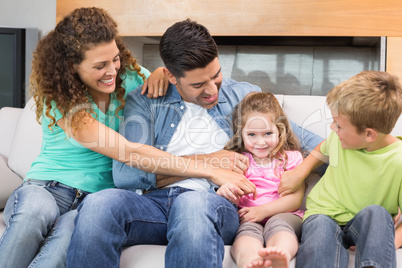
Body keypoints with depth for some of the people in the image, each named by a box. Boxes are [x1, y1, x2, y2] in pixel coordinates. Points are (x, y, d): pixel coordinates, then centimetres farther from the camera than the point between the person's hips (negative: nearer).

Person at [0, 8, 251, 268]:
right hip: (46, 188, -2)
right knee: (33, 213, -41)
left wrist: (163, 72, -9)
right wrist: (211, 172, -27)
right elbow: (130, 153, -24)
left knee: (73, 227, -37)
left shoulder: (128, 76, 2)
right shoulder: (61, 101, -15)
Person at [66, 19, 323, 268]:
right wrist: (207, 161, -2)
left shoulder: (245, 97, 18)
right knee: (98, 205, -33)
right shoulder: (144, 102, 12)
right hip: (155, 202, 1)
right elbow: (124, 174, -2)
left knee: (192, 205, -39)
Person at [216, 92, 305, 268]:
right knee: (249, 229, -34)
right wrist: (224, 191, -15)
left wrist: (263, 210, -12)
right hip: (246, 217, 0)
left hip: (283, 214, 0)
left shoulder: (291, 157, 14)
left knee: (278, 224, -34)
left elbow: (296, 199, 3)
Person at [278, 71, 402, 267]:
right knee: (321, 226, -35)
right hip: (323, 214, 2)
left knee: (376, 213, -36)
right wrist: (299, 173, 11)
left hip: (368, 226, -2)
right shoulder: (339, 138, -1)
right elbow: (322, 151, 26)